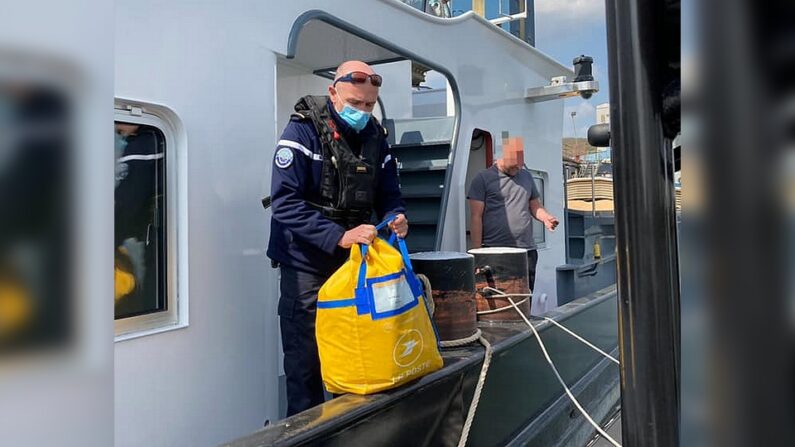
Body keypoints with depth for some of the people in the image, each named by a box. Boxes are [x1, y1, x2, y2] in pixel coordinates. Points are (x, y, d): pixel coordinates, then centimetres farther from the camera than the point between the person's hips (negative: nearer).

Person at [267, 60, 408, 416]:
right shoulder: (303, 130, -13)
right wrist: (338, 236, -32)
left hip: (356, 260, 5)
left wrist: (396, 217, -15)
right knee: (305, 362, 4)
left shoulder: (375, 136, 5)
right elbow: (285, 203, -23)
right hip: (306, 264, -5)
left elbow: (389, 195, 9)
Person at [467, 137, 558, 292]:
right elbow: (476, 217, -4)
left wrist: (545, 217, -2)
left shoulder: (526, 176, 16)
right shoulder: (483, 178, -1)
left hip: (526, 251, 5)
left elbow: (535, 206, 22)